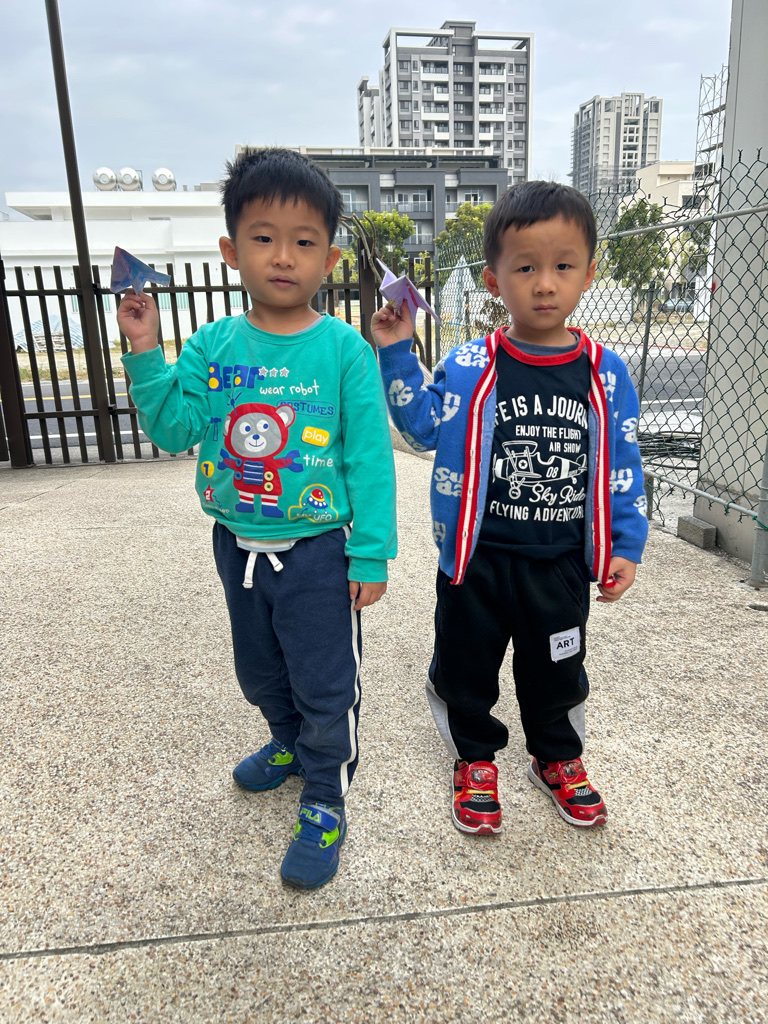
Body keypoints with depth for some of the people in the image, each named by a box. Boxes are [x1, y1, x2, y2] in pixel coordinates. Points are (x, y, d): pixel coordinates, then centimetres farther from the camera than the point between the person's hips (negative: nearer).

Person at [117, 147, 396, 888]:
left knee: (324, 684, 8)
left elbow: (369, 458, -11)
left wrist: (371, 554, -11)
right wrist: (144, 354, -17)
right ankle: (290, 746, 53)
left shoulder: (344, 349, -12)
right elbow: (172, 429, -6)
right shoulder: (213, 345, -2)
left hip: (319, 548, -4)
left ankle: (325, 801, 31)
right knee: (260, 673, 24)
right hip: (238, 544, 5)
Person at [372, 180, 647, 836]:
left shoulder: (605, 375, -3)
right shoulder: (469, 368, -7)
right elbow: (424, 426, -4)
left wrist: (625, 546, 2)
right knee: (465, 666, 13)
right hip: (478, 557, -1)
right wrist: (396, 355, -11)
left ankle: (558, 759, 45)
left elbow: (622, 467, 3)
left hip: (562, 561, 2)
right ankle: (475, 759, 39)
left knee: (557, 671, 19)